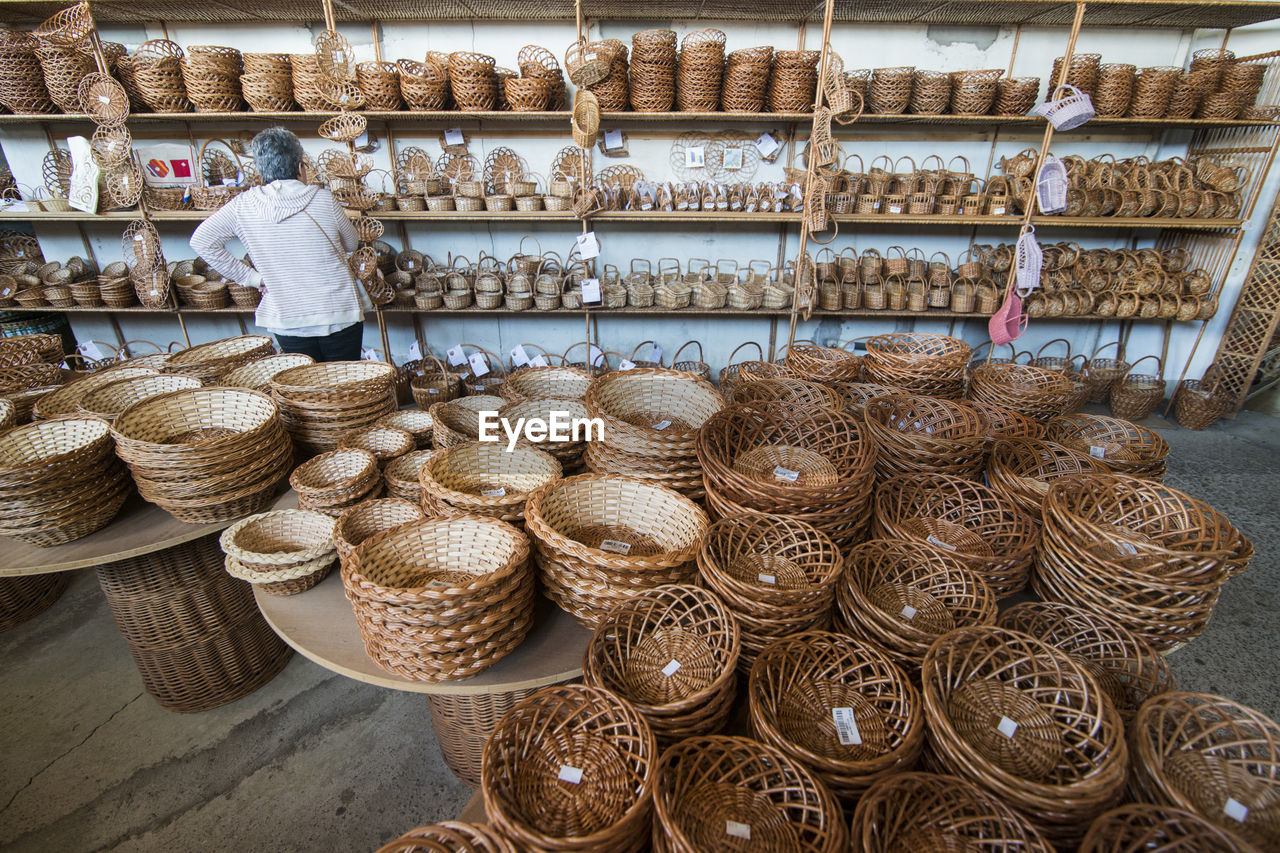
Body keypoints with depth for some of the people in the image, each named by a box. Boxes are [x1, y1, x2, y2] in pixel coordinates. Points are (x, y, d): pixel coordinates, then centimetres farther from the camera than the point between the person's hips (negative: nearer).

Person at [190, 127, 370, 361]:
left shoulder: (243, 205, -1)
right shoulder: (322, 198, -7)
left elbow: (201, 241, 2)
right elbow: (352, 244, 6)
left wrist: (251, 277, 5)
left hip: (288, 321, 2)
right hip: (340, 314, -2)